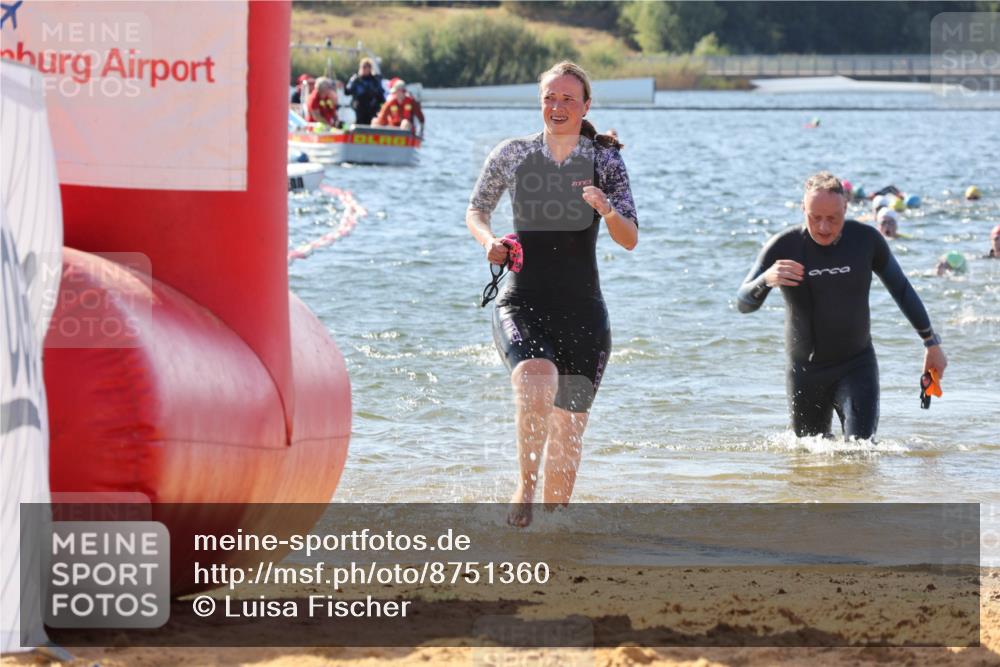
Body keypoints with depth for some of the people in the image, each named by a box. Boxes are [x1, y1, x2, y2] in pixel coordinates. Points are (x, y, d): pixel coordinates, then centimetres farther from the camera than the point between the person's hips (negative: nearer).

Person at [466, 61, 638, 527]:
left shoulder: (604, 162, 2)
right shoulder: (513, 155, 3)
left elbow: (629, 240, -4)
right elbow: (476, 210, 17)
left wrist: (608, 212, -25)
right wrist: (488, 242, -5)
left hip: (582, 311, 1)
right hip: (522, 302, -1)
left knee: (568, 428, 4)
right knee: (536, 384, -31)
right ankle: (525, 487, -12)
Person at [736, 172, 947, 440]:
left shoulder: (866, 239, -7)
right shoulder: (783, 247, -11)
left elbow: (902, 290, 8)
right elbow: (744, 303, -12)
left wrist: (931, 343, 12)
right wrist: (766, 280, -35)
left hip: (857, 366, 0)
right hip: (806, 372, 0)